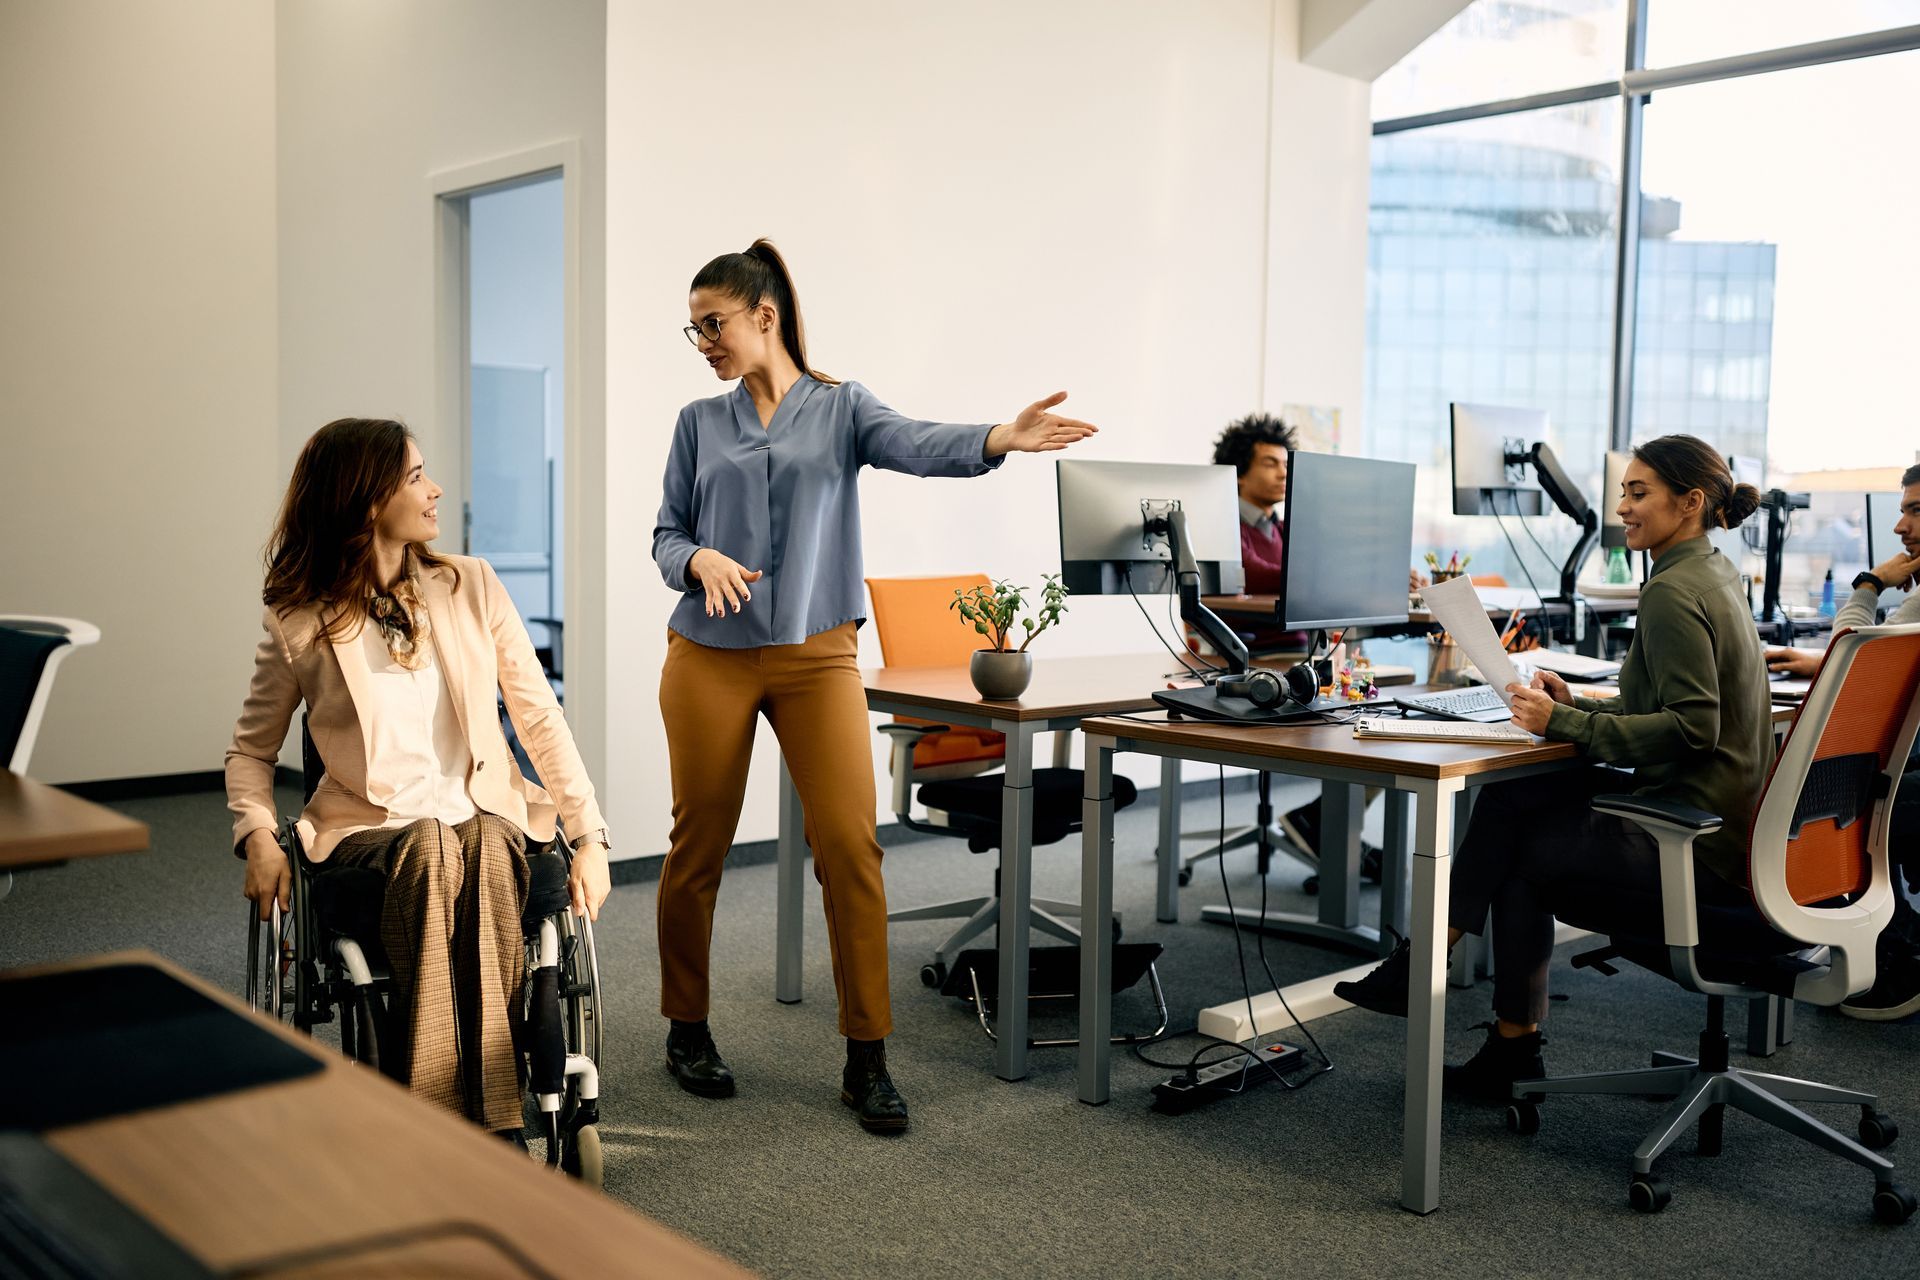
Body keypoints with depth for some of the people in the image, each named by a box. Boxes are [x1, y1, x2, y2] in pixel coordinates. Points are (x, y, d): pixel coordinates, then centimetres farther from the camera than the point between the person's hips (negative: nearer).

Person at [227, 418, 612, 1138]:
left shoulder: (470, 586, 7)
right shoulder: (298, 624, 2)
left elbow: (539, 717, 7)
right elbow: (251, 751, 14)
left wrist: (590, 836, -2)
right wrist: (259, 840, -7)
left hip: (487, 817, 1)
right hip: (367, 831, -1)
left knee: (482, 854, -35)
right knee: (435, 851, -36)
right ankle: (493, 1130, -32)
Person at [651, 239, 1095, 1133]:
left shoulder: (840, 408, 3)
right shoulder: (699, 424, 11)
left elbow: (914, 444, -16)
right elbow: (666, 533, 10)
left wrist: (1000, 439, -37)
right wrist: (699, 560, -14)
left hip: (816, 656, -2)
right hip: (710, 656, 2)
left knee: (850, 845, -9)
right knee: (700, 843, 7)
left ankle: (867, 1058, 0)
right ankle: (686, 1029, 26)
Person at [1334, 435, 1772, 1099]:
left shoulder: (1673, 592, -18)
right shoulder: (1715, 574, 14)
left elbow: (1692, 727, -26)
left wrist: (1562, 723, -21)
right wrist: (1575, 704, 10)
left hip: (1700, 846, -9)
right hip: (1728, 820, 9)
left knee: (1523, 850, 4)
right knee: (1514, 791, 5)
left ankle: (1513, 1049, 20)